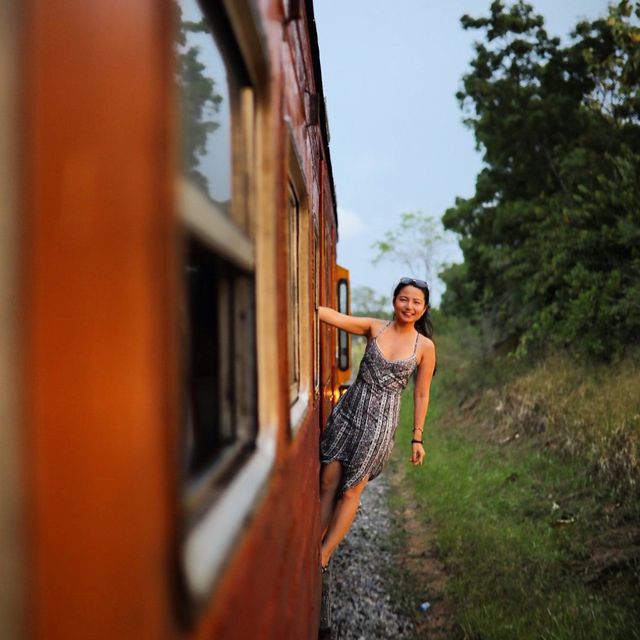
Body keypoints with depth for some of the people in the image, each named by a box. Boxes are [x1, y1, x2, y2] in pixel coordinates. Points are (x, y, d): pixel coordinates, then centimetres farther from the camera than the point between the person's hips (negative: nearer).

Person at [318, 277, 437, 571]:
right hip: (348, 409, 2)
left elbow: (421, 395, 4)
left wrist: (417, 438, 5)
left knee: (351, 491, 2)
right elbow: (334, 316, -12)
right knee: (328, 483, 3)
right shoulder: (374, 327, 1)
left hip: (381, 420, -2)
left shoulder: (425, 346, -1)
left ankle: (323, 557, 14)